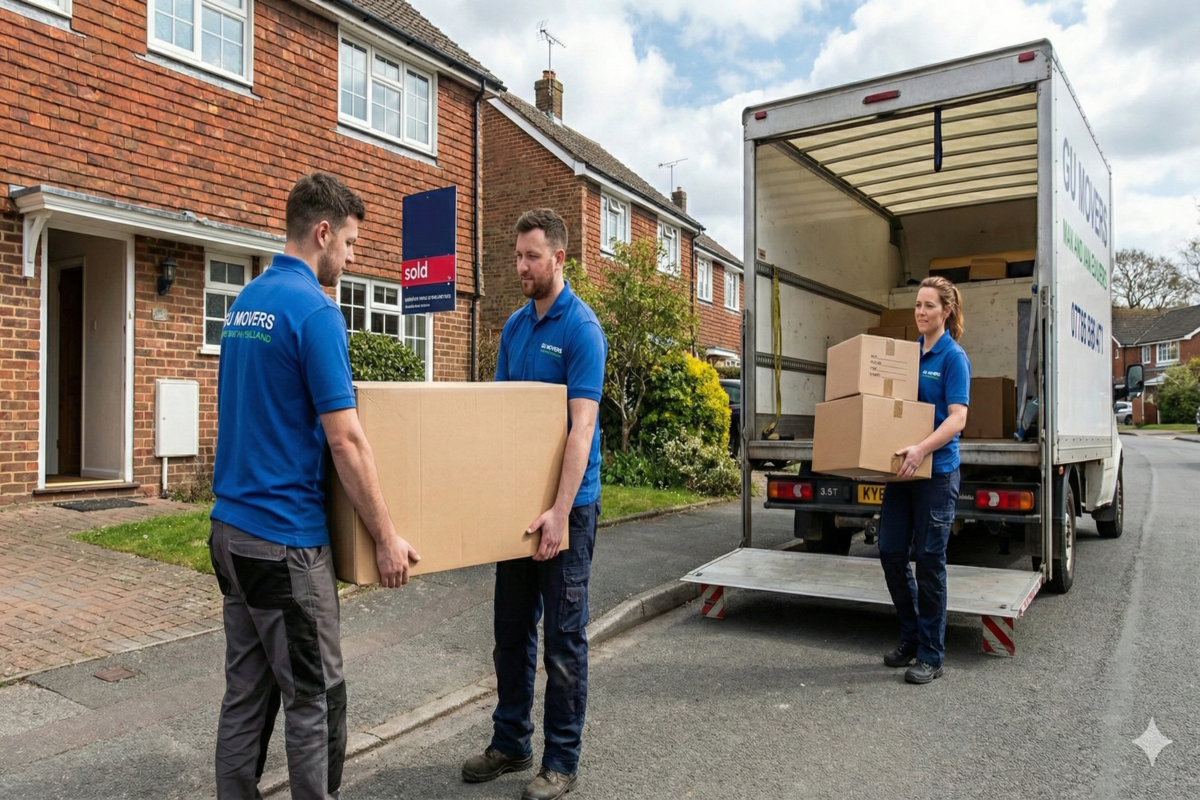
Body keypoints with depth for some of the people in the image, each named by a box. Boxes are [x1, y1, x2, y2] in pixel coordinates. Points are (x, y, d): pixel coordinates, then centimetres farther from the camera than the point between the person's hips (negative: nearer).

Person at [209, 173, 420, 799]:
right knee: (314, 698, 5)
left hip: (230, 528, 9)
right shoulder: (313, 310, -16)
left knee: (245, 694, 16)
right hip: (286, 539, -9)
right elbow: (345, 440, -19)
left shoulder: (244, 302, 11)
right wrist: (386, 537, -12)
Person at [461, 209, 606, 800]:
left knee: (563, 637, 4)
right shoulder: (514, 326, 9)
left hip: (567, 504, -7)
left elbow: (581, 425, -21)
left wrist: (560, 510, -27)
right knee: (511, 629, 16)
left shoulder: (581, 328, -13)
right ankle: (510, 742, 32)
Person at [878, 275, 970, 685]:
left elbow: (957, 417, -17)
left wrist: (922, 449, -32)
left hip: (936, 470, -6)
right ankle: (910, 638, 25)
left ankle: (931, 655, 14)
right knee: (891, 552, 7)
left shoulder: (953, 356, -8)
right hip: (902, 467, 6)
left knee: (929, 559, 0)